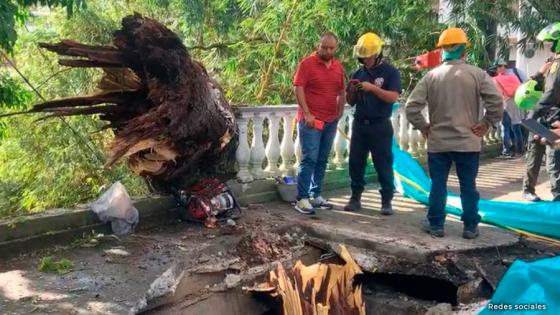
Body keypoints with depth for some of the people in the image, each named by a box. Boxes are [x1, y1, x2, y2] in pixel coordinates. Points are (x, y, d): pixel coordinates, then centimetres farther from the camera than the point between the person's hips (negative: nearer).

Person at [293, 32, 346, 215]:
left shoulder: (338, 67, 13)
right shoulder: (307, 63, -5)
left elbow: (342, 92, 20)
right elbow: (298, 88, -10)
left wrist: (339, 113, 11)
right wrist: (307, 114, -16)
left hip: (331, 121, 6)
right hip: (311, 120, -6)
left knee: (322, 161, 9)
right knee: (309, 159, -9)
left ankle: (316, 195, 17)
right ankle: (302, 199, -6)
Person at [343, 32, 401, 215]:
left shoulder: (390, 72, -3)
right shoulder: (358, 73, 11)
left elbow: (393, 97, -15)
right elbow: (350, 102, 15)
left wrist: (372, 88, -22)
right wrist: (352, 90, -6)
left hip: (380, 126, -5)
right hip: (359, 124, 5)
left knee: (383, 164, 0)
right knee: (356, 162, 6)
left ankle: (387, 201, 7)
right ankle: (355, 197, 16)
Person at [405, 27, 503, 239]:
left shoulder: (432, 76, -3)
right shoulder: (477, 74, -6)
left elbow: (411, 106, -8)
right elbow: (496, 102, -14)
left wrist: (422, 126, 4)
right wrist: (487, 123, -2)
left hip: (438, 141, 1)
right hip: (468, 141, 0)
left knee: (438, 185, 11)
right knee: (468, 186, 10)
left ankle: (436, 225, 16)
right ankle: (470, 227, 16)